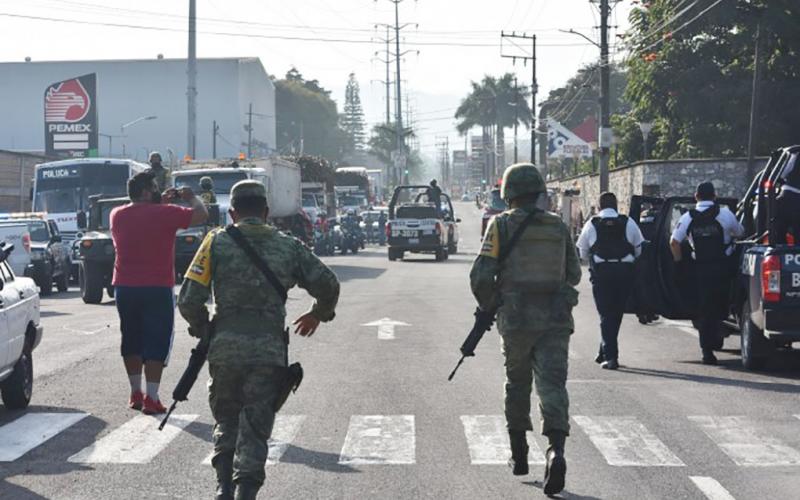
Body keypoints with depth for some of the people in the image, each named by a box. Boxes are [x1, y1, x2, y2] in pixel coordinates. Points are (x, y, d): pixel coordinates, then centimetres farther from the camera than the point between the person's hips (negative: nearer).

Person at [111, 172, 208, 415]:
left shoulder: (117, 215, 3)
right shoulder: (165, 214, -13)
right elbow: (201, 215, -7)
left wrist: (160, 203, 19)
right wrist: (191, 197, 11)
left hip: (124, 287, 5)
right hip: (157, 288, -5)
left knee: (131, 340, 16)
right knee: (156, 343, 0)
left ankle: (135, 393, 22)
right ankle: (151, 399, -4)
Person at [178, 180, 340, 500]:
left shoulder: (217, 242, 3)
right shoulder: (288, 246, 8)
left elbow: (189, 300, -2)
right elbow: (328, 285, 6)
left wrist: (202, 329, 17)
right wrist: (318, 314, 26)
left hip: (225, 348, 0)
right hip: (270, 351, 0)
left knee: (226, 418, 19)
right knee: (255, 427, 6)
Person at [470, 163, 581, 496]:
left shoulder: (502, 225, -3)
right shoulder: (558, 226, 7)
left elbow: (481, 275, -8)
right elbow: (574, 274, 15)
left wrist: (487, 306, 10)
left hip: (516, 318, -1)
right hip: (556, 318, 1)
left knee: (517, 385, 16)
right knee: (552, 384, -4)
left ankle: (519, 455, 24)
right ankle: (556, 450, -25)